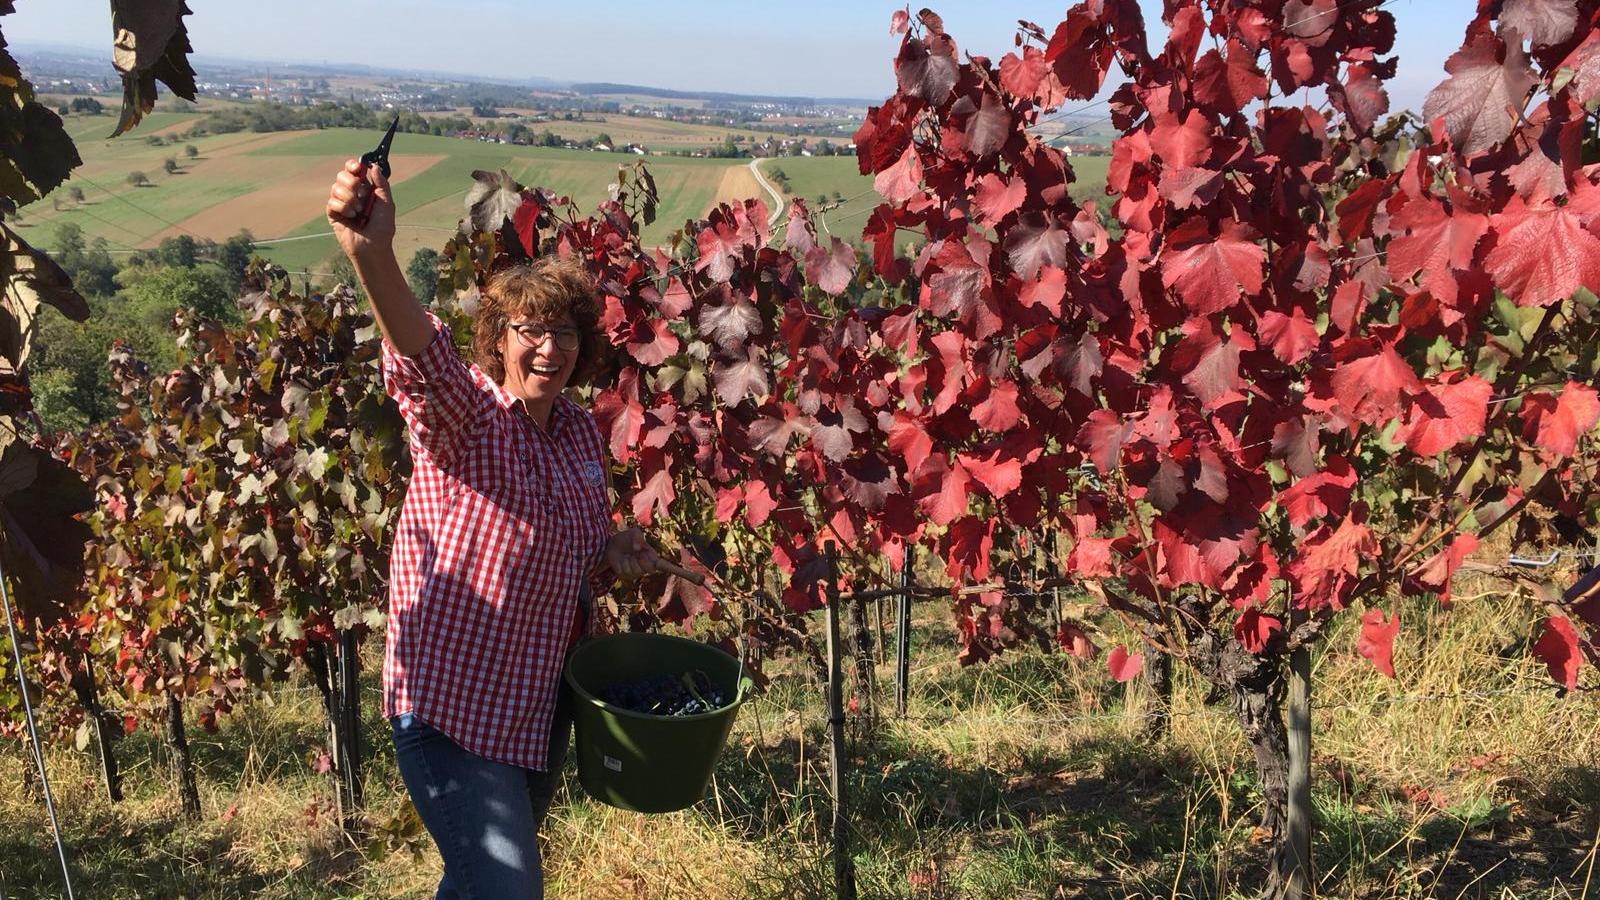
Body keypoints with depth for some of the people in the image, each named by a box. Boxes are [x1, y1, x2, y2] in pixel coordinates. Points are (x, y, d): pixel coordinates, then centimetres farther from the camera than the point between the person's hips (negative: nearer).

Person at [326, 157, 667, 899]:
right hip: (452, 708, -7)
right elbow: (422, 356, -40)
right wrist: (371, 254, -59)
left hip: (541, 705, 7)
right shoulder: (461, 414, -16)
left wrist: (613, 551, -6)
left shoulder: (582, 433, 4)